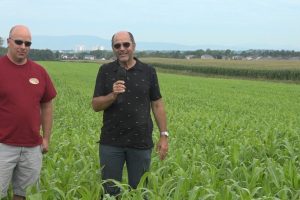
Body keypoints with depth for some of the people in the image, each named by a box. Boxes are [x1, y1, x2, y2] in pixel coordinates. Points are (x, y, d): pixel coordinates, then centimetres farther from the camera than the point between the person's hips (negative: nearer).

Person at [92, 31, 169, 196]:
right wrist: (113, 95, -19)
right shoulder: (105, 71, 1)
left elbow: (157, 105, 5)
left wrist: (164, 135, 1)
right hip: (111, 142, 0)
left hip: (141, 142, 0)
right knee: (110, 190, 7)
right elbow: (95, 105, 0)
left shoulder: (148, 71, 2)